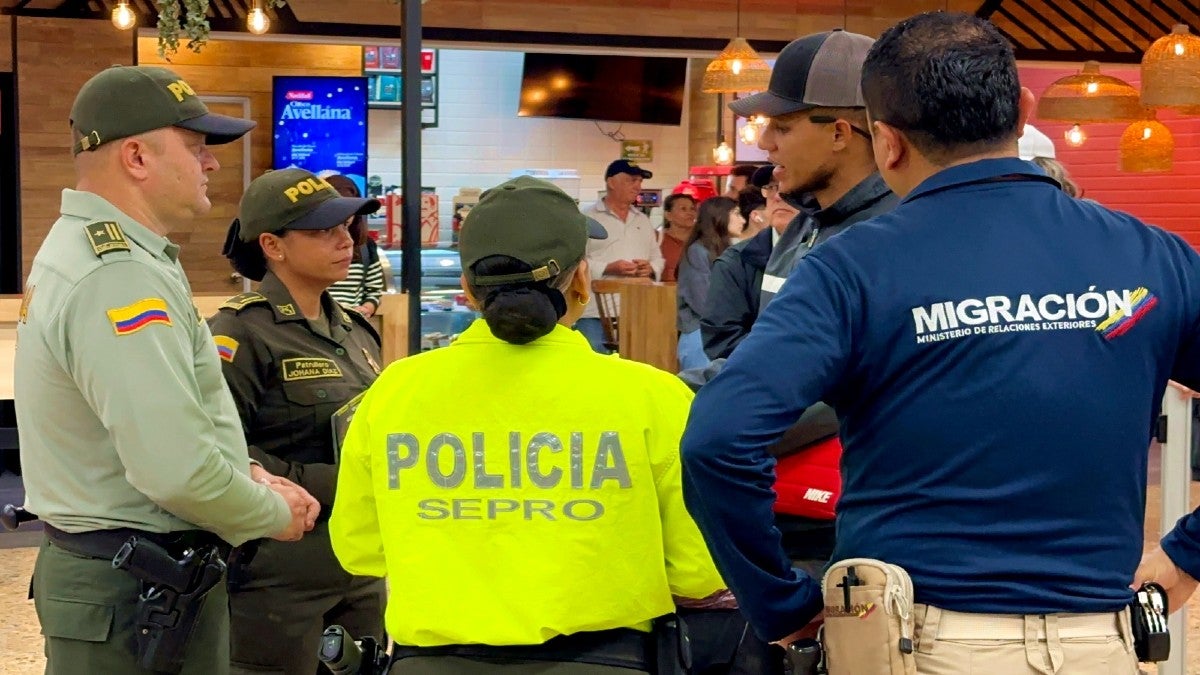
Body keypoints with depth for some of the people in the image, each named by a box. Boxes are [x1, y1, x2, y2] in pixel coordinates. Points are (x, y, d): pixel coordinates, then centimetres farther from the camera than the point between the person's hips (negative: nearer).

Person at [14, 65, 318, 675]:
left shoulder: (84, 249, 12)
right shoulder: (120, 276, -23)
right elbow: (177, 471, -29)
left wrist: (249, 474, 6)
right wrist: (275, 514, -12)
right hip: (139, 593, -10)